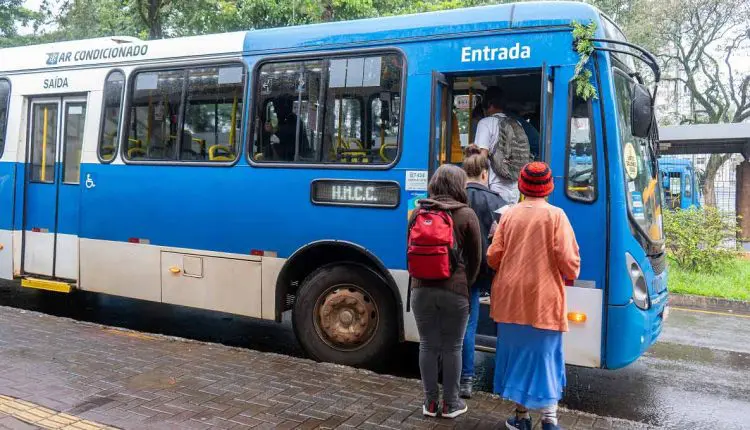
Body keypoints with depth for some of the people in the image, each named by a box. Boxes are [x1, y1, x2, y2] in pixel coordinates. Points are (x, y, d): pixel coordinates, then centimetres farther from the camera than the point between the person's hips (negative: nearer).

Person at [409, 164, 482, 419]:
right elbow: (476, 258, 2)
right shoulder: (466, 215, -4)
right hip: (455, 290, -3)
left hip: (422, 288, 3)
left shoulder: (418, 212, 5)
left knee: (428, 345, 11)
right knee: (452, 348, 9)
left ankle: (430, 402, 21)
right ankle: (450, 404, 20)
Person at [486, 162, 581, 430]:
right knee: (544, 357, 7)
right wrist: (571, 275, 10)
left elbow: (493, 257, 0)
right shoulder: (555, 215, -8)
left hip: (510, 299, 3)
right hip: (543, 299, -2)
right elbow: (568, 260, -12)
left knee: (516, 353, 13)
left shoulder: (509, 214, 0)